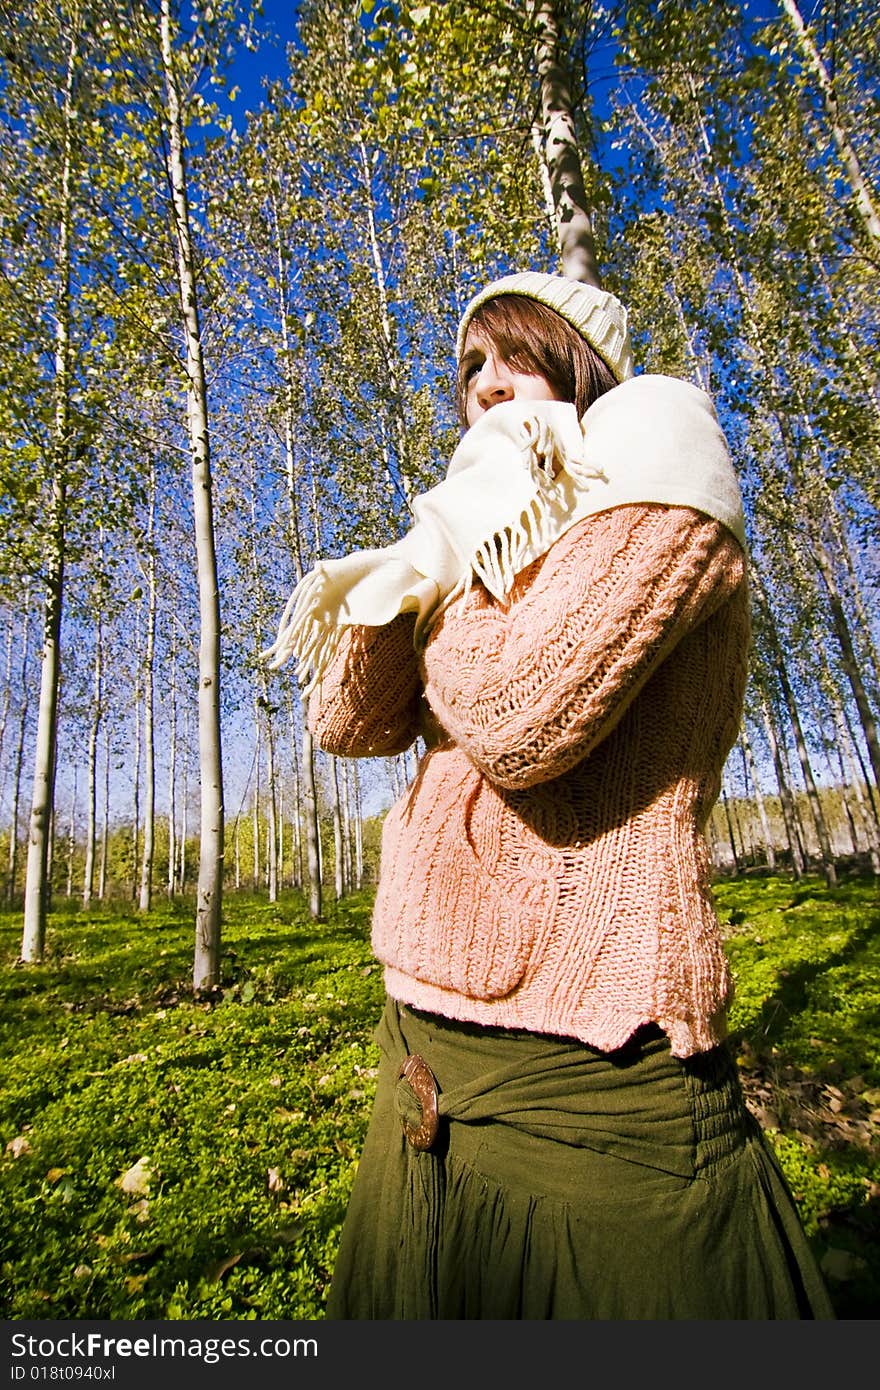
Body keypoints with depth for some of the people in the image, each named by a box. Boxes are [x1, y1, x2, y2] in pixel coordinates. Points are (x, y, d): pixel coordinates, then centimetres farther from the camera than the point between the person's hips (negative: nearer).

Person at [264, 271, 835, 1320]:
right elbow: (345, 722, 4)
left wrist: (435, 592, -5)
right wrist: (416, 569, -9)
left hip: (587, 1074, -8)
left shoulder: (663, 505, -7)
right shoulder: (494, 557, 15)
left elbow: (519, 721, -24)